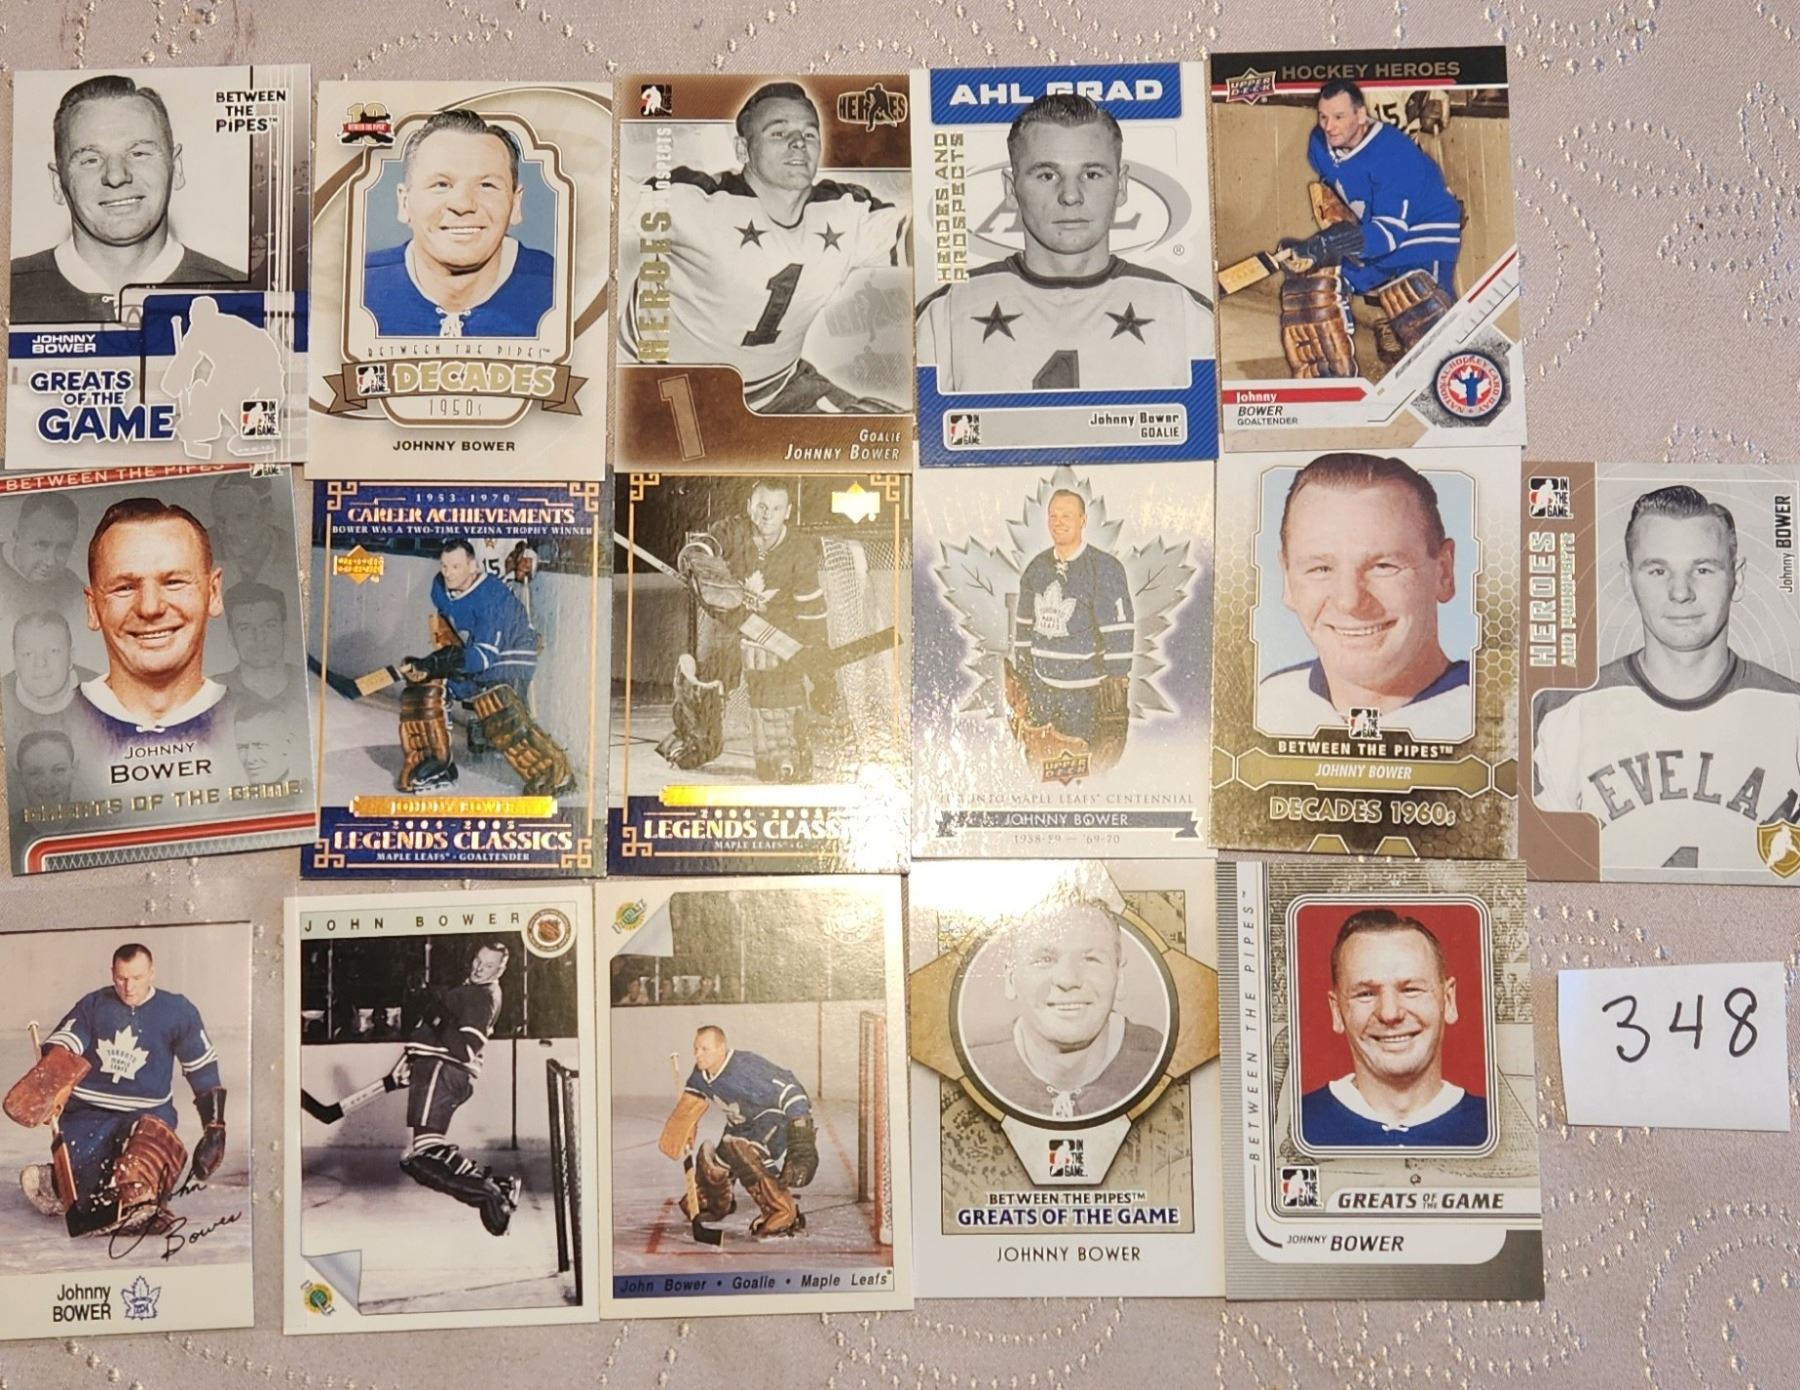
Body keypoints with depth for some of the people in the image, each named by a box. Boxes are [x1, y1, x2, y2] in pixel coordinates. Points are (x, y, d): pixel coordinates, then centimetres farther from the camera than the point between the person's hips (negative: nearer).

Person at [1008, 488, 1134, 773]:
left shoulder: (1104, 568, -10)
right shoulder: (1037, 568, 8)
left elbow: (1119, 630, -11)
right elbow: (1024, 625, 17)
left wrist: (1117, 682, -13)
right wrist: (1020, 674, 17)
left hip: (1084, 688, -5)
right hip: (1040, 681, 5)